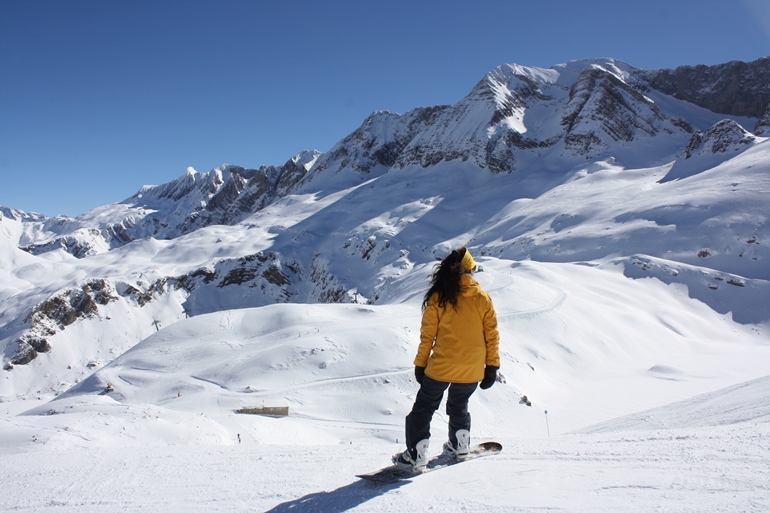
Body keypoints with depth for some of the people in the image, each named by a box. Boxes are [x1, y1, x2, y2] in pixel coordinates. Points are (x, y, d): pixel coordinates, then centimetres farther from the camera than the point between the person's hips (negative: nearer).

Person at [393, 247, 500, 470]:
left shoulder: (438, 298, -8)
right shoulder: (483, 298, -4)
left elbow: (427, 336, -5)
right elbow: (492, 336, 0)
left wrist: (420, 364, 4)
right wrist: (492, 366, 8)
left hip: (440, 368, -3)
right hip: (472, 371, 3)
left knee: (423, 408, 12)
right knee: (459, 406, 27)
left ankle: (416, 455, 10)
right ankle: (460, 445, 36)